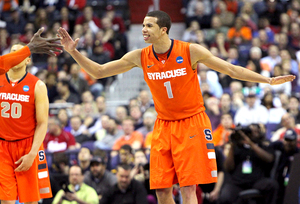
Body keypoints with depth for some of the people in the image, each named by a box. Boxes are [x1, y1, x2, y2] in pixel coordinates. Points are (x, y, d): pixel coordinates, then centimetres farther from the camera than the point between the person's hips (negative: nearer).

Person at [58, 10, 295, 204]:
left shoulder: (191, 51, -11)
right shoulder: (140, 57, -2)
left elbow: (231, 69, -4)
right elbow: (98, 72, 4)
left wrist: (268, 80, -7)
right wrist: (74, 52, -8)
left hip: (191, 124, -4)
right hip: (163, 127, 4)